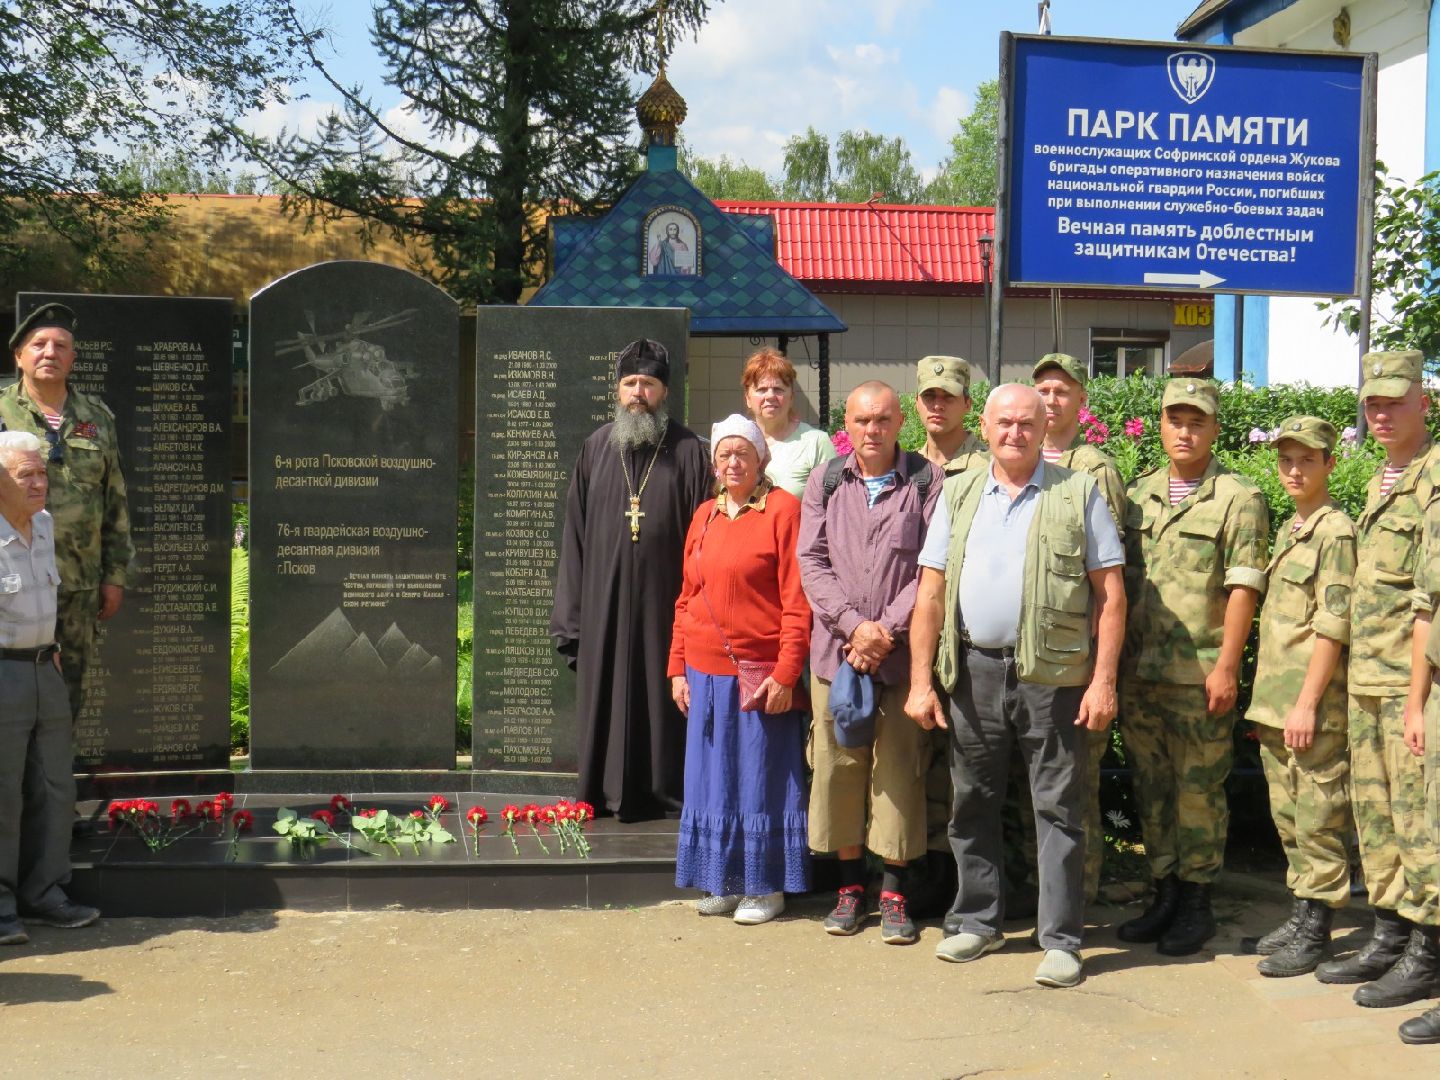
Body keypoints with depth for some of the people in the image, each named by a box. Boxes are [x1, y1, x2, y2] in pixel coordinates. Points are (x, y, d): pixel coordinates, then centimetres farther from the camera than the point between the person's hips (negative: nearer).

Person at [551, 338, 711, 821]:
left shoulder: (688, 451, 1)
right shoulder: (596, 448, 9)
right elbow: (575, 531, 10)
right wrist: (570, 610, 6)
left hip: (662, 600, -3)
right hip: (604, 601, 3)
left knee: (660, 691, 2)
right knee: (605, 693, 7)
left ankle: (659, 789, 13)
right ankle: (607, 790, 17)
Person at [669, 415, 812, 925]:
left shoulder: (783, 509, -6)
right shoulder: (704, 516, 12)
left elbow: (796, 600, -11)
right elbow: (687, 598, 15)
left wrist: (786, 673, -15)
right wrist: (678, 668, 10)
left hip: (760, 672, -6)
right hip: (705, 672, 6)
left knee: (762, 779, 4)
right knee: (713, 779, 12)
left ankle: (766, 886, 16)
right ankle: (723, 881, 24)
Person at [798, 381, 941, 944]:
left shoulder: (928, 483, 0)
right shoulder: (825, 482, 9)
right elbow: (813, 563, 3)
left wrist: (888, 630, -12)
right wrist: (854, 624, -10)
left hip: (903, 651, -2)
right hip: (836, 647, 2)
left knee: (899, 766, -1)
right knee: (838, 765, 5)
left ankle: (894, 892, 11)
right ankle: (850, 885, 19)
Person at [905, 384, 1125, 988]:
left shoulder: (1078, 495, 2)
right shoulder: (959, 496, 11)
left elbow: (1110, 594, -1)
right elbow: (930, 594, 8)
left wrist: (1104, 680, -8)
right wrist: (921, 681, 1)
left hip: (1052, 674, -3)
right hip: (972, 671, 3)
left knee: (1058, 809, 2)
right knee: (972, 804, 12)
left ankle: (1061, 939, 11)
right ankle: (977, 921, 27)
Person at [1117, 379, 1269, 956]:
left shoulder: (1238, 498, -3)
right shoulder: (1138, 493, 12)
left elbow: (1243, 588, -8)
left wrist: (1226, 665, -14)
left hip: (1199, 673, -5)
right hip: (1138, 669, 5)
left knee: (1198, 787, 2)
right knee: (1151, 784, 12)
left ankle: (1196, 902, 13)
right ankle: (1164, 894, 23)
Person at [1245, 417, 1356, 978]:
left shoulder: (1335, 532, -10)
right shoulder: (1289, 531, 16)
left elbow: (1333, 627, -16)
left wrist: (1307, 703, -19)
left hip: (1312, 704, -9)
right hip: (1275, 703, 9)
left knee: (1317, 818, -2)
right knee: (1287, 816, 14)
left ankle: (1315, 930, 4)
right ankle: (1301, 911, 24)